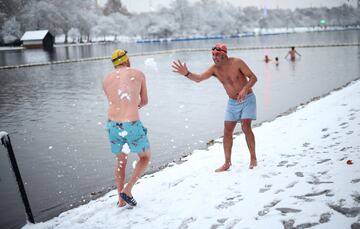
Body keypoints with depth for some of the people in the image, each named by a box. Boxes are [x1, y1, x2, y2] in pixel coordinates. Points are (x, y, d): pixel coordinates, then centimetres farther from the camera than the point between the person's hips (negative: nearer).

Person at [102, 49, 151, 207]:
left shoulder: (106, 80, 12)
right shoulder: (138, 74, 4)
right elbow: (144, 101, 15)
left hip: (113, 125, 4)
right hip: (132, 126, -4)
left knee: (121, 162, 23)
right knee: (145, 157, 20)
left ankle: (121, 200, 26)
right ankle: (127, 190, 7)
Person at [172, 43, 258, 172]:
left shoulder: (237, 62, -17)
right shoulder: (214, 69, -7)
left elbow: (253, 77, -16)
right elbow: (198, 78, -19)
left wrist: (245, 89, -32)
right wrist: (187, 74, -38)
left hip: (247, 99, -4)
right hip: (232, 102, 5)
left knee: (246, 127, -17)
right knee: (227, 131, 0)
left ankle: (253, 158, -1)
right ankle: (227, 163, 8)